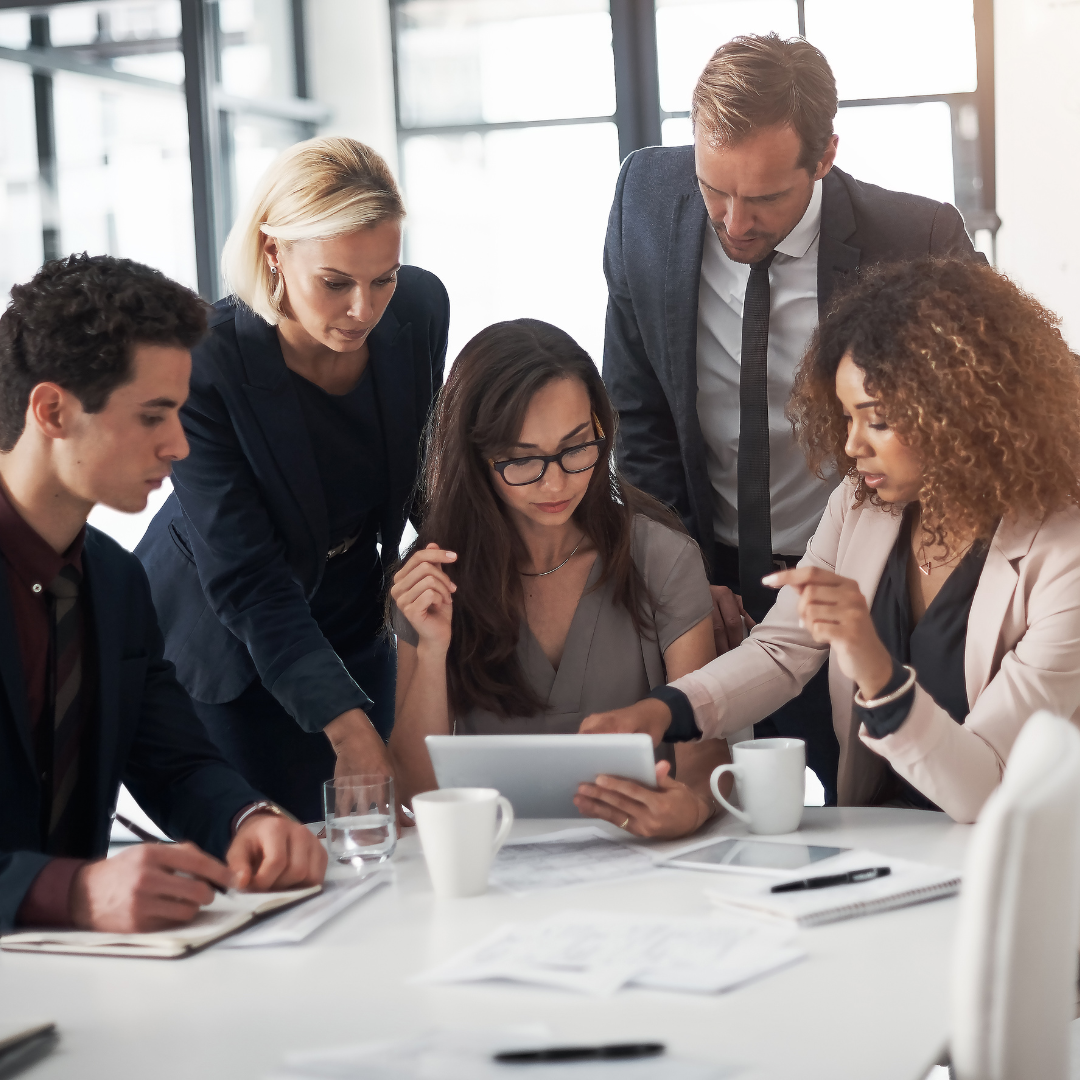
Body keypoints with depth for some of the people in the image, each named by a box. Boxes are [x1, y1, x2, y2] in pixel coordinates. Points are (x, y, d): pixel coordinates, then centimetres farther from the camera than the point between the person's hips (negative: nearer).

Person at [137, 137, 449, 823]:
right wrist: (346, 724, -39)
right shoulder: (204, 363, -30)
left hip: (353, 623, 5)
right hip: (225, 644, -4)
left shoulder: (420, 309, -15)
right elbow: (245, 580, -30)